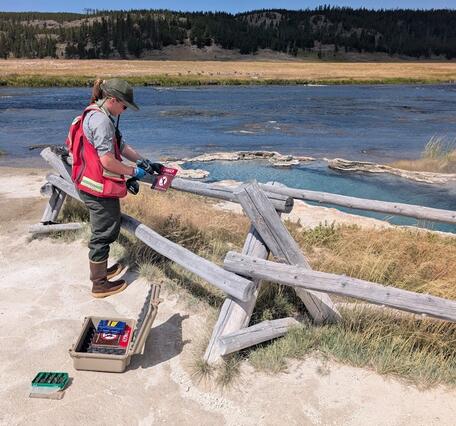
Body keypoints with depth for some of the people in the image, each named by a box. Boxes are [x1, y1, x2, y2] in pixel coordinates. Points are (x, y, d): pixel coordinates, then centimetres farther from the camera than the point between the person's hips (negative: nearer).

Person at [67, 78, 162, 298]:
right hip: (99, 189, -10)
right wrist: (134, 171, -9)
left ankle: (100, 270, 41)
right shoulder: (101, 120, -20)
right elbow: (107, 161, -23)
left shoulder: (97, 115, 13)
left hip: (93, 186, 10)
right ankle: (100, 284, 18)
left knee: (103, 231, 24)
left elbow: (121, 146, 14)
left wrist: (146, 162, 7)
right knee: (103, 234, 3)